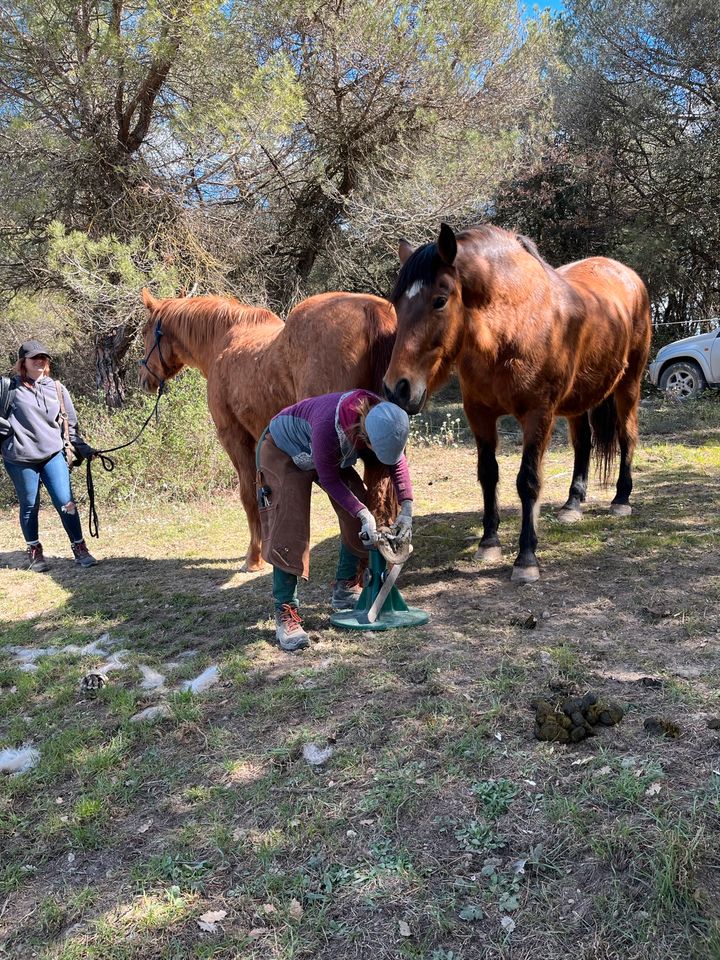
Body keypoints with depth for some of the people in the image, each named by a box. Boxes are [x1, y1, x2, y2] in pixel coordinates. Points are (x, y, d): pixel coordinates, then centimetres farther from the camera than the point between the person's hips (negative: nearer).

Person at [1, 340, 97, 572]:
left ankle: (80, 549, 5)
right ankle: (34, 552, 24)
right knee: (29, 506, 8)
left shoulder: (56, 388, 8)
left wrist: (83, 448, 7)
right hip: (20, 458, -2)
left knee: (65, 502, -5)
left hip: (53, 454, 2)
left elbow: (70, 424, 12)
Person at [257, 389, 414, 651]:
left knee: (357, 520, 0)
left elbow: (397, 461, -8)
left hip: (333, 457, 7)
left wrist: (407, 509, -16)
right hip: (283, 452, -7)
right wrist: (364, 514, -32)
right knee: (289, 531, -19)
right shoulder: (328, 425, -44)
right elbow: (329, 480, -29)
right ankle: (285, 613, -12)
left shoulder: (382, 419, -26)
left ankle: (344, 591, 18)